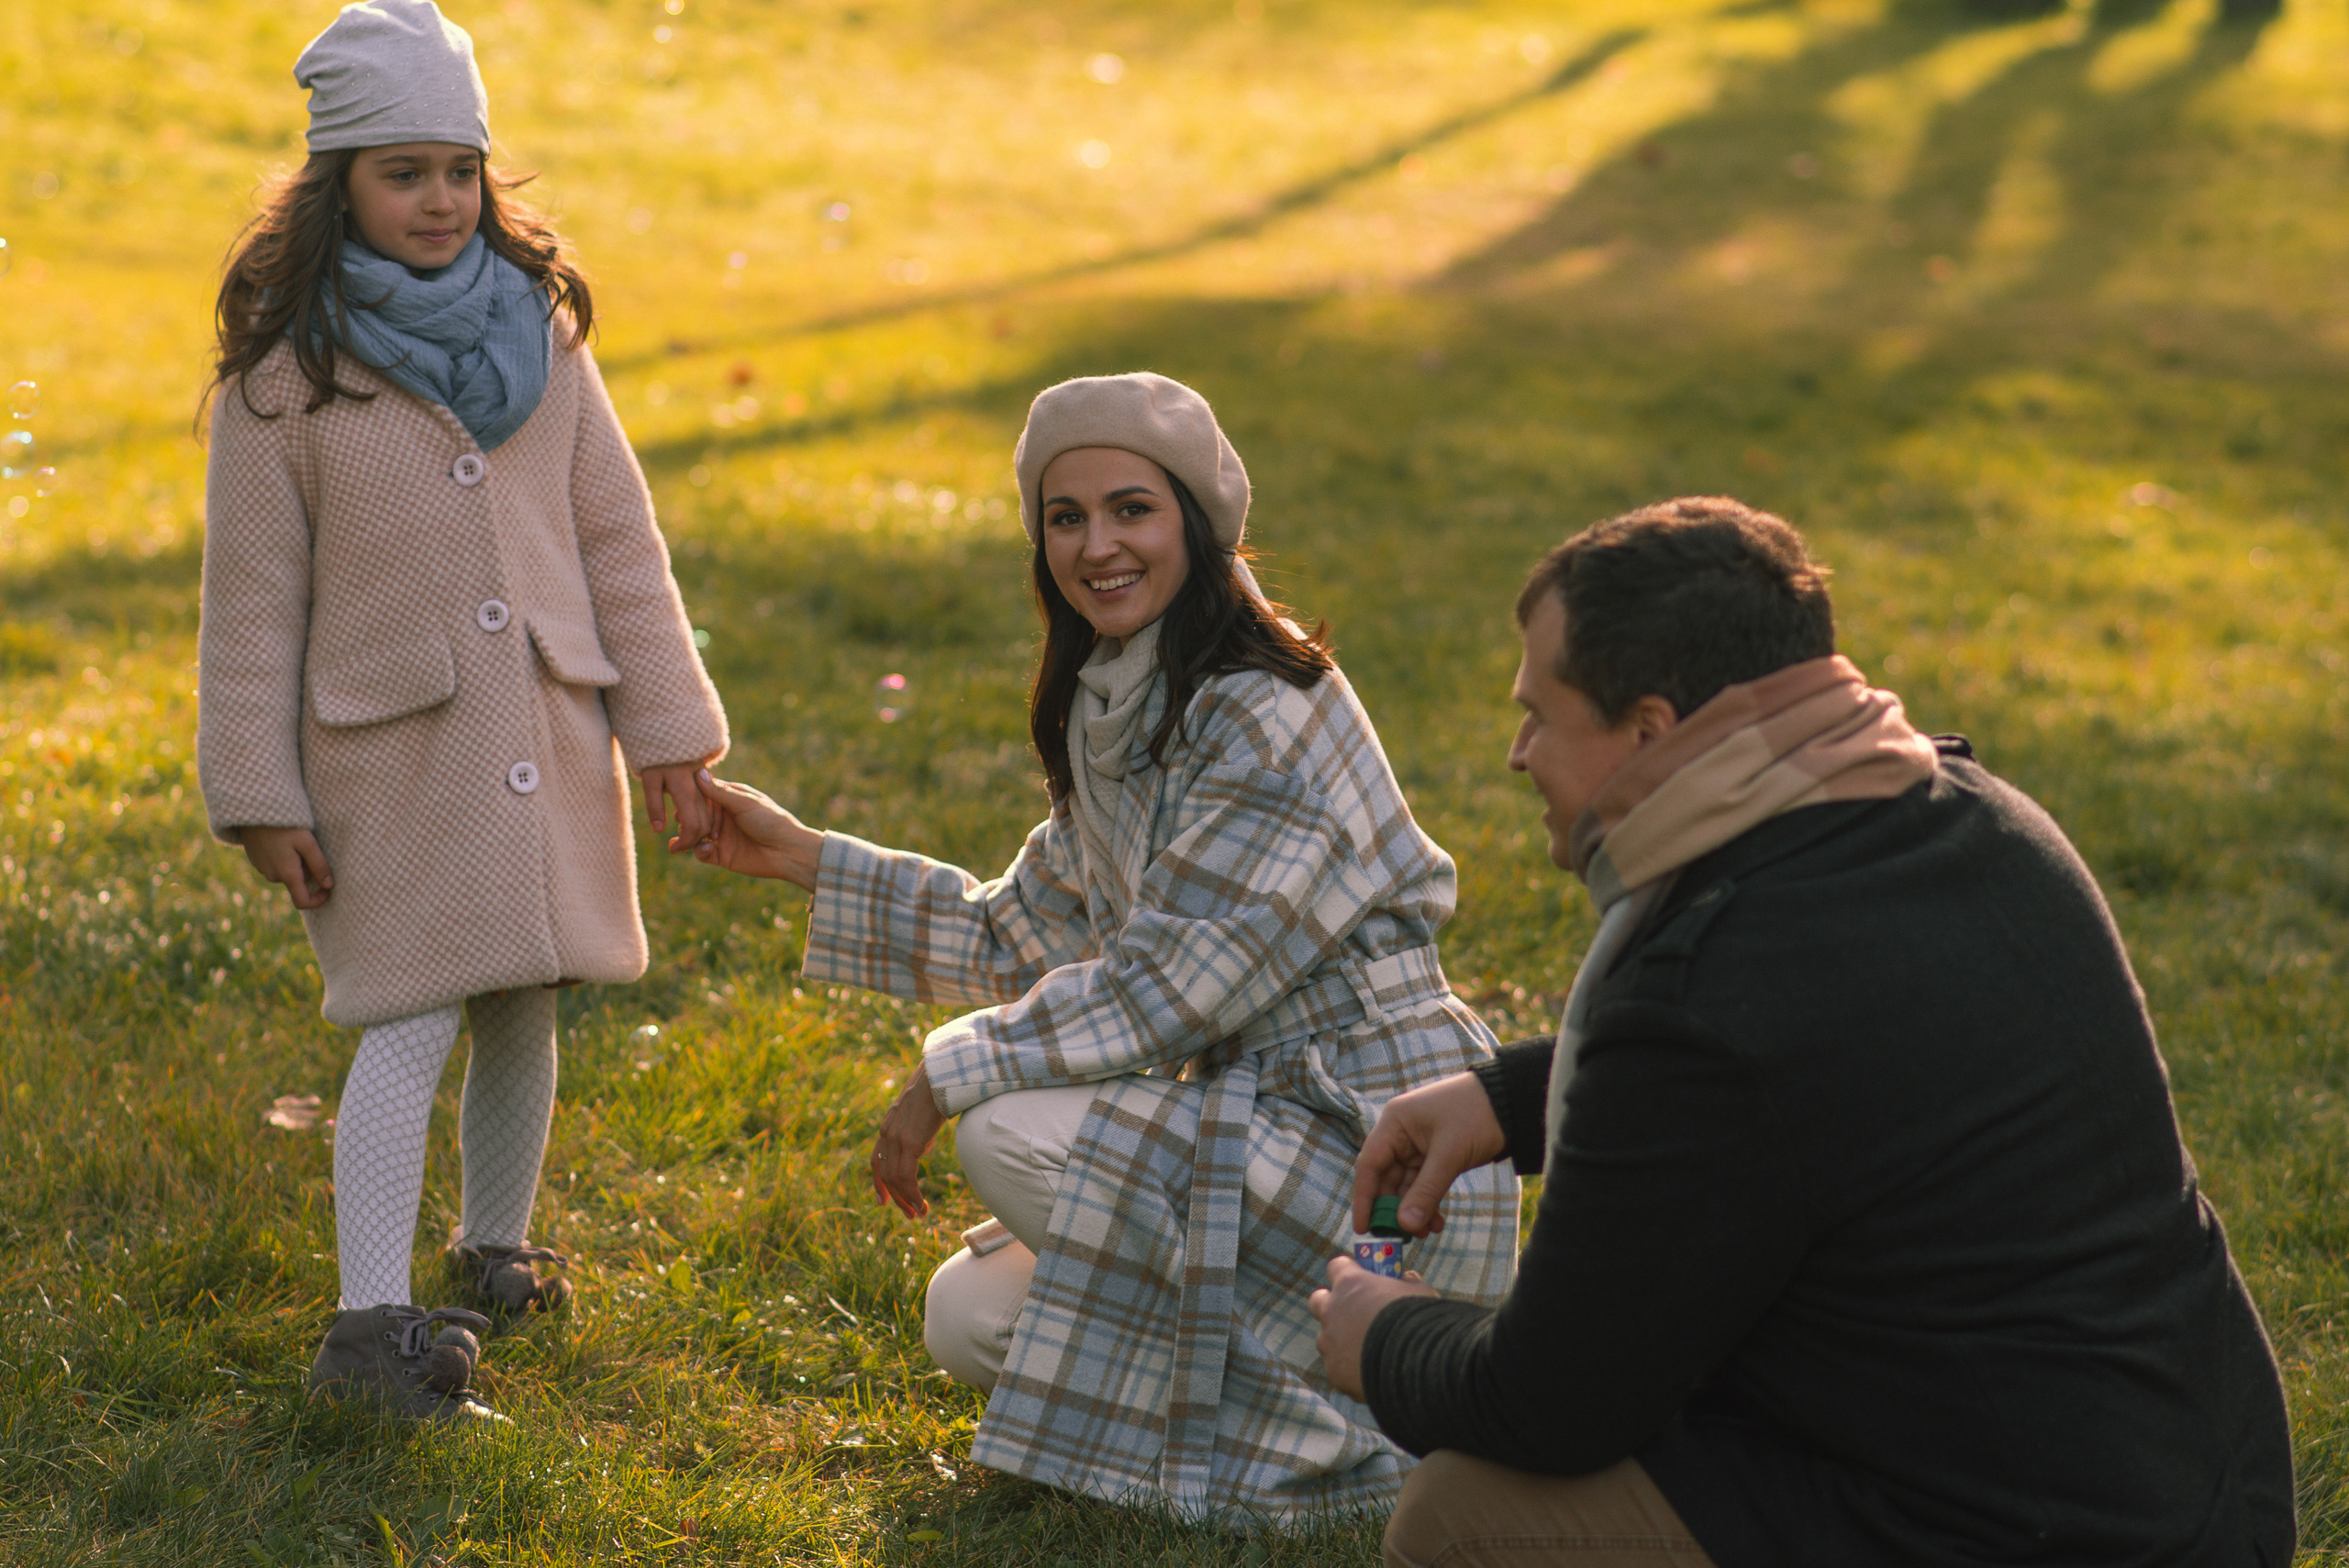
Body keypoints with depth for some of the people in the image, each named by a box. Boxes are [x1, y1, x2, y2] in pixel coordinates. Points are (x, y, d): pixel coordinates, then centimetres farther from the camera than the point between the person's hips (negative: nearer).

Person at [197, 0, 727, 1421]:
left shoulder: (539, 323, 5)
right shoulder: (284, 366, -6)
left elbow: (616, 534, 8)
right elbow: (253, 593, -4)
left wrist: (669, 730, 6)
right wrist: (261, 798, -5)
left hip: (545, 727, 4)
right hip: (391, 745, -4)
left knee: (526, 1012, 12)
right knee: (414, 1022, -11)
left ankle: (496, 1251, 31)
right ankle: (371, 1321, -8)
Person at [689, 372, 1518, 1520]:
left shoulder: (1269, 715, -21)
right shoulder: (1110, 716, 8)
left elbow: (1167, 984, -22)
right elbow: (1029, 937, 15)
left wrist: (949, 1077, -15)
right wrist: (806, 859, 12)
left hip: (1370, 1158, -9)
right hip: (1254, 1121, 9)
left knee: (1012, 1133, -21)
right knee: (970, 1320, 7)